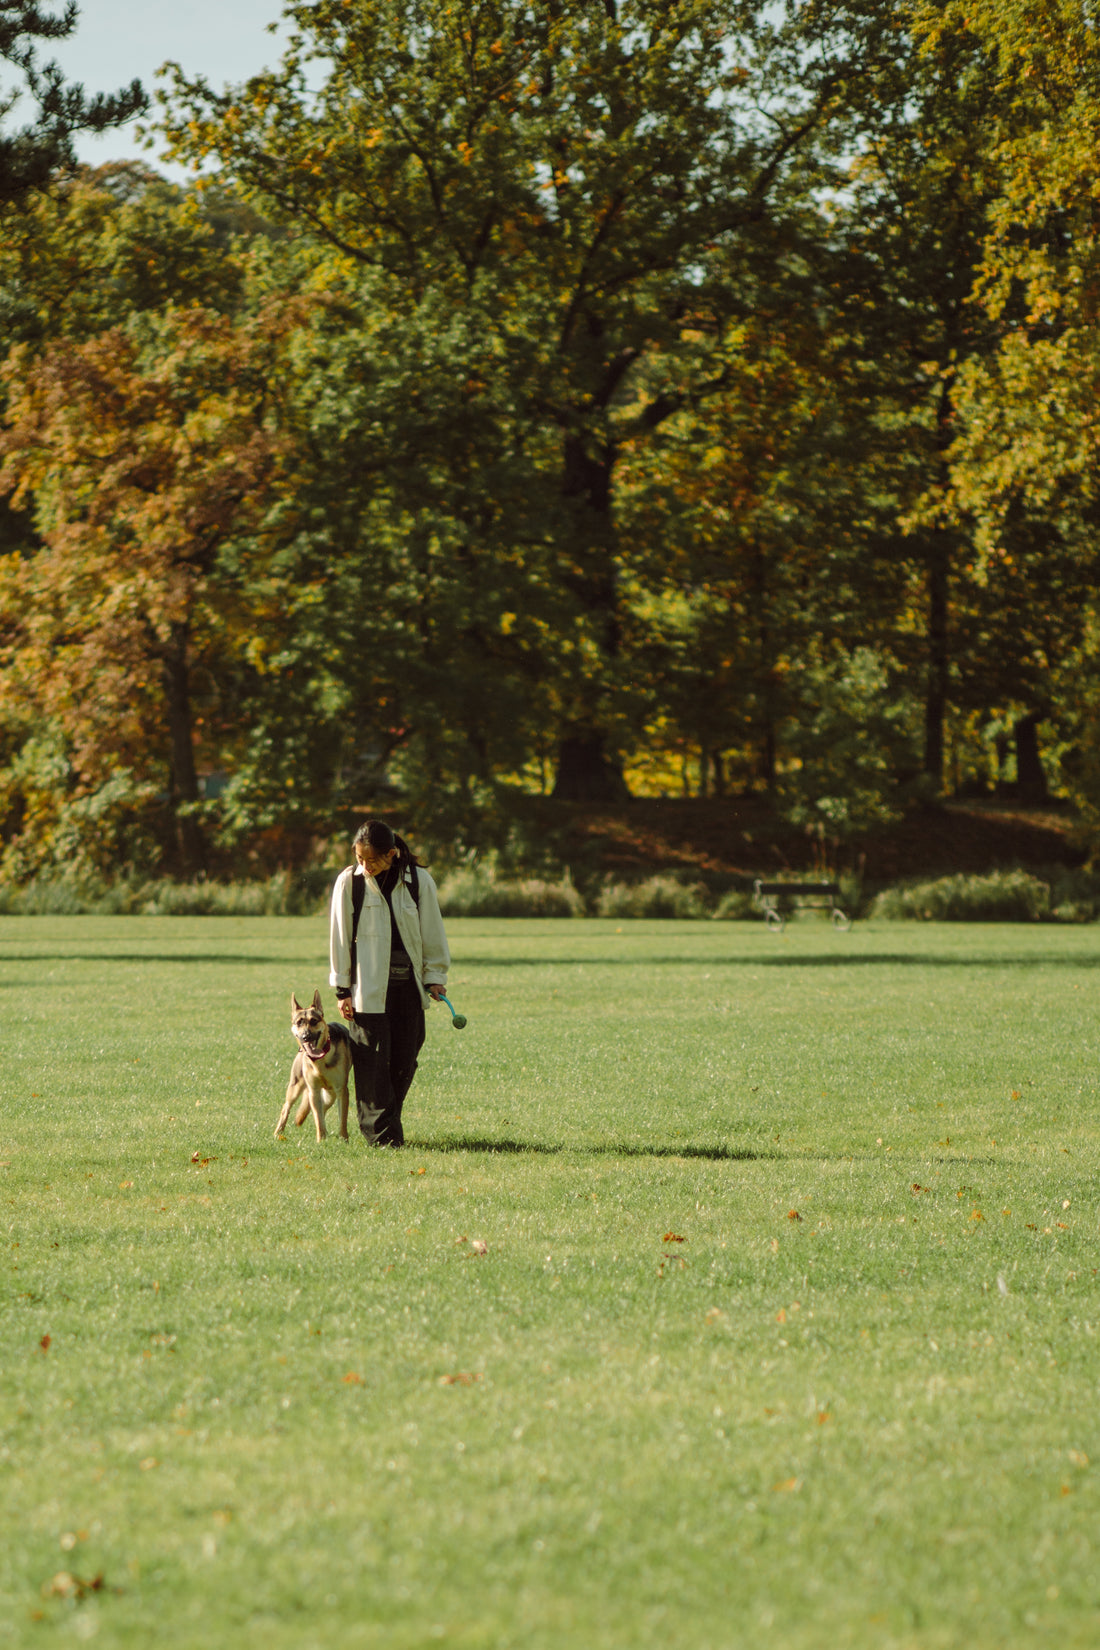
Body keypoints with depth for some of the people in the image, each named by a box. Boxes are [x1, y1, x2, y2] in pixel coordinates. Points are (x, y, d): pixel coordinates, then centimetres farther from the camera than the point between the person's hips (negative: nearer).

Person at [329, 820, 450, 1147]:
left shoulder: (418, 881, -2)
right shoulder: (349, 882, -3)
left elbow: (432, 932, 7)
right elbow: (340, 936, 2)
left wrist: (435, 976, 4)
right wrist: (342, 988, 1)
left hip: (409, 984, 2)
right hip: (369, 986, -2)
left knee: (404, 1061, 3)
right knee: (373, 1061, -8)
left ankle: (390, 1121, 19)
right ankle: (380, 1132, -5)